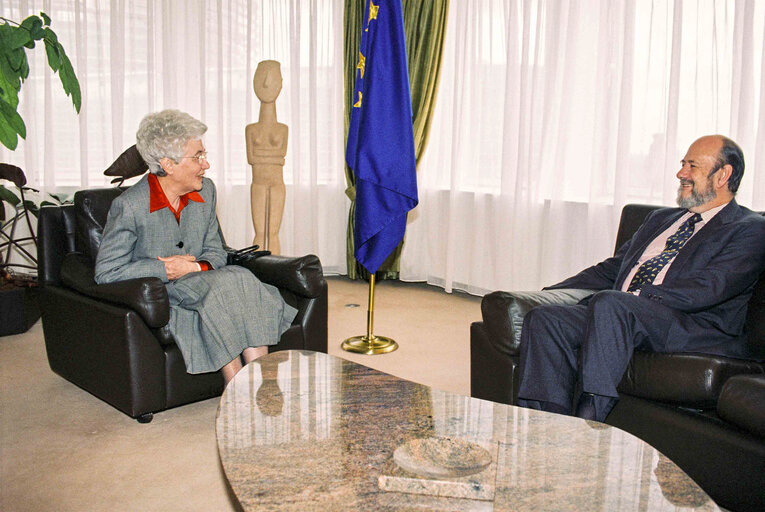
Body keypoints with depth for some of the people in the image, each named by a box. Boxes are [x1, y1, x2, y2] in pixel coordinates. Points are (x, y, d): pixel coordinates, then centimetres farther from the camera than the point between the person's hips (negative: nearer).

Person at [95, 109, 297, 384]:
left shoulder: (205, 190, 4)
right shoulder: (129, 205, -13)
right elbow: (106, 272, -12)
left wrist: (195, 267, -12)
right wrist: (165, 269, -16)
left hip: (198, 283, 5)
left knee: (242, 279, -27)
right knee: (223, 285, -32)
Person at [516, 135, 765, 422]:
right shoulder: (660, 219, 30)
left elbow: (707, 289, -10)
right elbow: (610, 270, 27)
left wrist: (637, 297, -21)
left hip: (697, 332, -7)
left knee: (609, 303, -36)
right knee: (543, 319, -19)